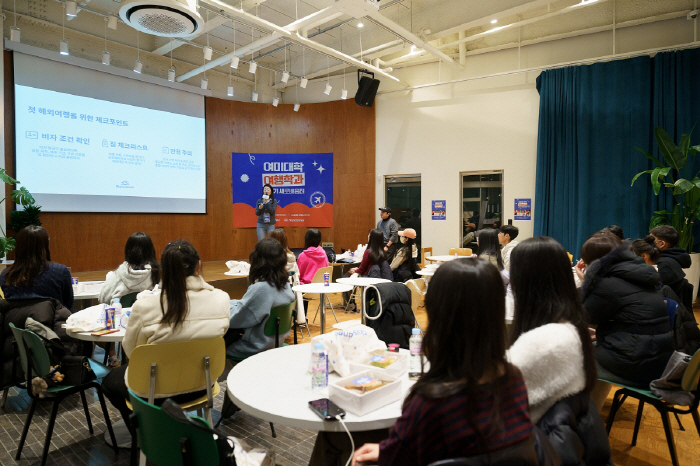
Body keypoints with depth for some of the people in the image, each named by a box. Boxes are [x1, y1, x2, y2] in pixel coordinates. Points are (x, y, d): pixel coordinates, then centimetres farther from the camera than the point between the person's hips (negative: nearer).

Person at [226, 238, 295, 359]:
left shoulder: (260, 288, -27)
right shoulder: (286, 284, -3)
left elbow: (234, 320, -16)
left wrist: (229, 304, 2)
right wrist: (232, 303, 8)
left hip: (256, 348, -7)